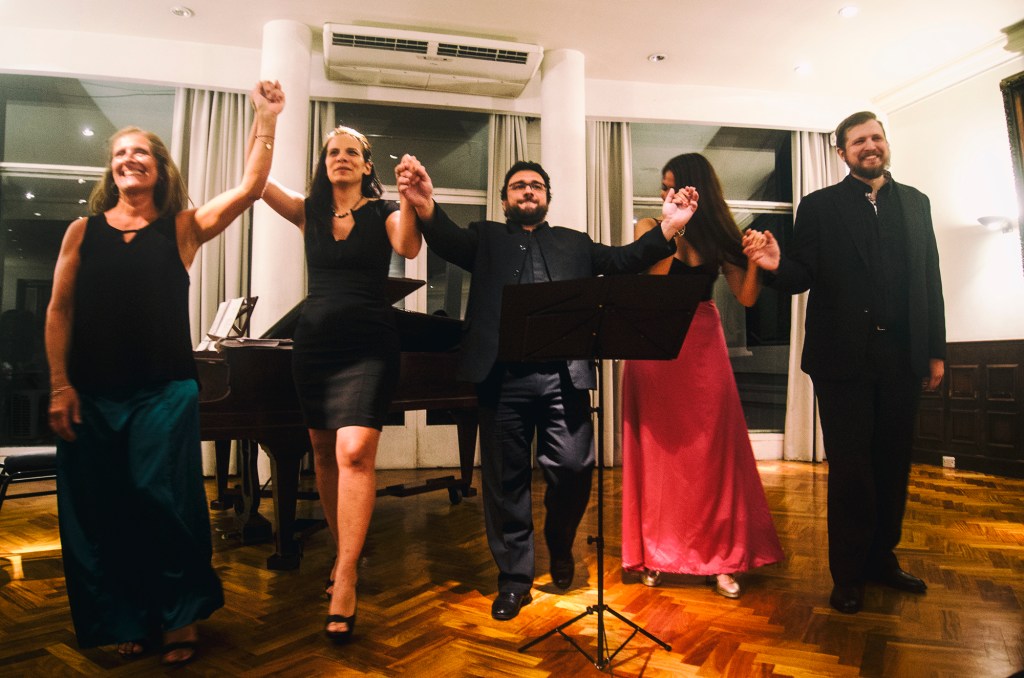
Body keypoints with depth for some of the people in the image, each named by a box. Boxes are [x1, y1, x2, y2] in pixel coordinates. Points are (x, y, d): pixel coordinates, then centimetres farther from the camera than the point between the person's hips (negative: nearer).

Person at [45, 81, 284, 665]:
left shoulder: (183, 227, 4)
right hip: (91, 394, 3)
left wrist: (266, 119, -8)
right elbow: (60, 310, 6)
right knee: (98, 511, 8)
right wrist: (60, 385, -1)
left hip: (165, 391, -2)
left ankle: (181, 616, 17)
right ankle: (123, 620, 27)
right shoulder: (84, 231, 8)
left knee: (162, 500, -3)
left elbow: (250, 188, -6)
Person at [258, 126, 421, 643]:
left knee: (354, 452, -17)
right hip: (315, 343, 4)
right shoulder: (310, 212, 11)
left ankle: (344, 581, -11)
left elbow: (408, 248, -17)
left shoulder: (383, 212, 4)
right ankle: (343, 552, 27)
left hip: (368, 346, -4)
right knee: (325, 454, 10)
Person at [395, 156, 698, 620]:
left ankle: (560, 546, 29)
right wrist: (426, 207, -24)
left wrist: (668, 227, -5)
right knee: (505, 478, 6)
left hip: (563, 374, 1)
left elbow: (625, 260, 11)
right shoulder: (485, 238, 18)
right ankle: (514, 577, 23)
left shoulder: (575, 243, 23)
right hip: (502, 376, 0)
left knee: (573, 469, -3)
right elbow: (448, 241, -2)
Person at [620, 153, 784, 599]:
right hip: (655, 349, -1)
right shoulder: (649, 228, 2)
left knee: (712, 451, 3)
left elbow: (746, 298, 1)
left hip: (703, 348, 2)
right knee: (658, 450, 5)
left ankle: (719, 555, 15)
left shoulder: (718, 237, 6)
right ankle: (654, 553, 19)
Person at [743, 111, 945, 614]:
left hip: (902, 357, 4)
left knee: (893, 461, 12)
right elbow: (805, 276, -5)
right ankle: (850, 573, 18)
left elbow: (930, 279, 11)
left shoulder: (915, 202, 13)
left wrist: (936, 350, 8)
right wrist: (777, 265, -28)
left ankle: (882, 556, 29)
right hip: (844, 358, -3)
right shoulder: (819, 206, 3)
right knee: (850, 467, 3)